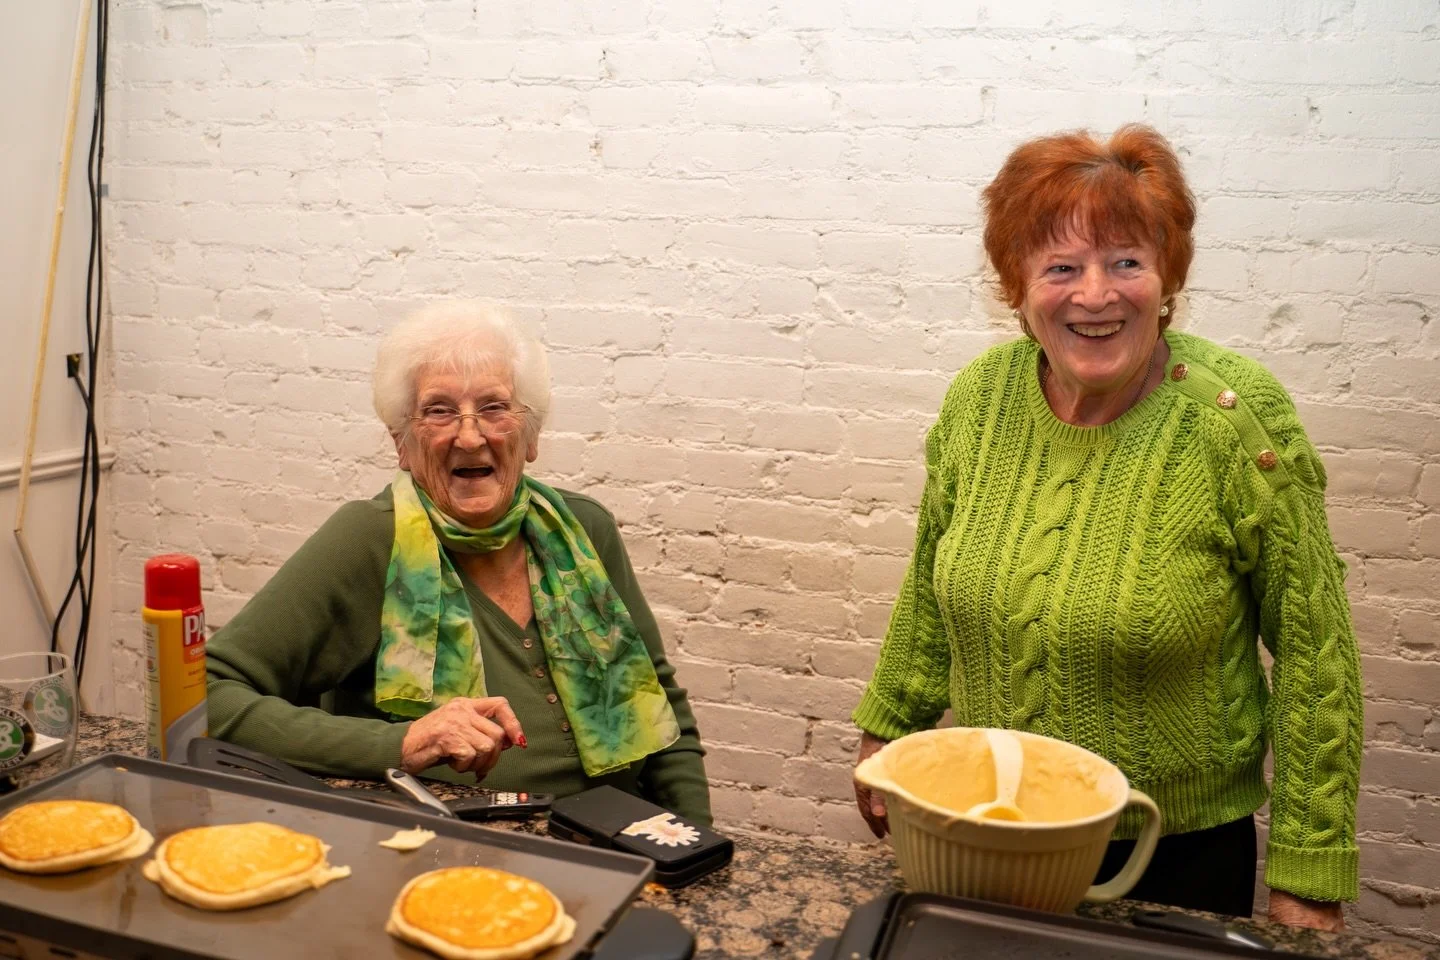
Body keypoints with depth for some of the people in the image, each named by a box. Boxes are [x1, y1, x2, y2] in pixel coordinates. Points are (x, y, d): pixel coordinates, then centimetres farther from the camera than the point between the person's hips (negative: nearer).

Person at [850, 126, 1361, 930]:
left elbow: (1313, 649, -13)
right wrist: (890, 726, 10)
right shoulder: (979, 397, -8)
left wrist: (1308, 874, -11)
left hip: (1180, 854, -3)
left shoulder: (1237, 416, -19)